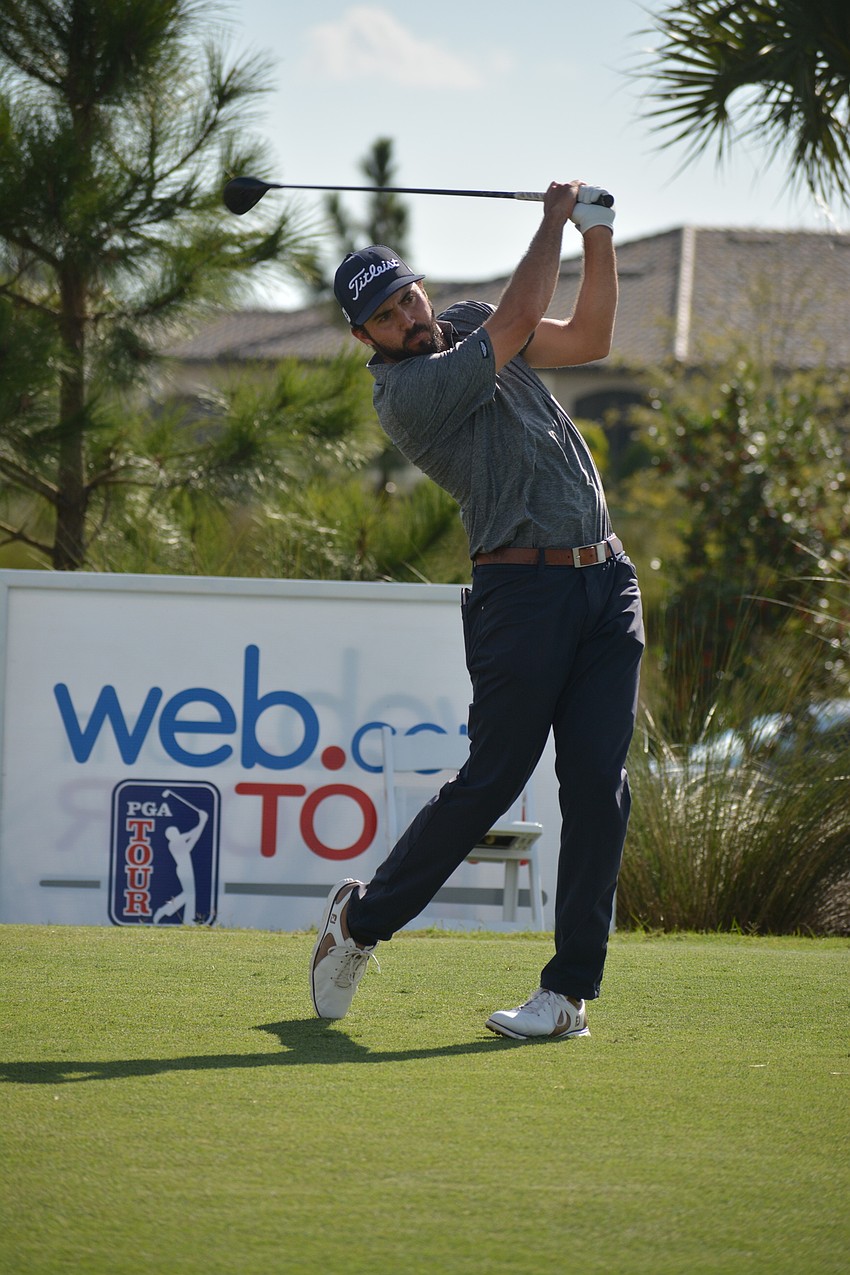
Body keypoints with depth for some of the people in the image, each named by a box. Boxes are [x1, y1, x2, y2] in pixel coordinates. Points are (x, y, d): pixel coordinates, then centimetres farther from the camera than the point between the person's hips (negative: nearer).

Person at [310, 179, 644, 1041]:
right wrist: (554, 219, -2)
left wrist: (599, 241, 9)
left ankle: (571, 988, -2)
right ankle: (361, 918, 16)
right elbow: (520, 318, -16)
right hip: (522, 590, -7)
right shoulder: (406, 391, -12)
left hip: (606, 583, 7)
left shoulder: (465, 326, 15)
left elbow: (586, 340, 22)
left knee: (597, 783, -3)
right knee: (489, 783, -6)